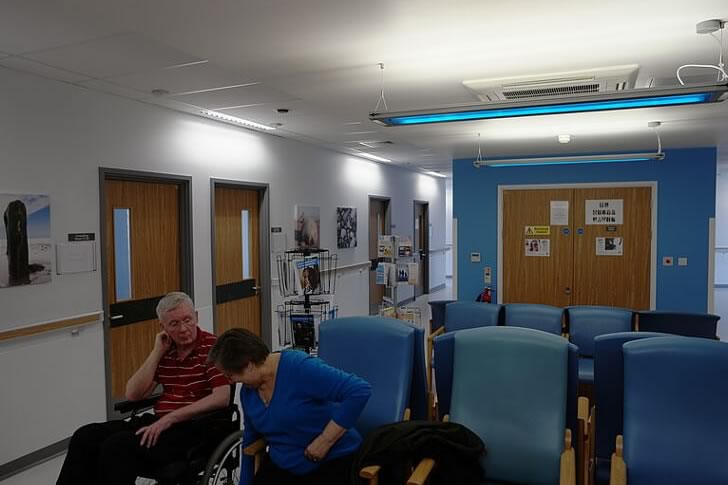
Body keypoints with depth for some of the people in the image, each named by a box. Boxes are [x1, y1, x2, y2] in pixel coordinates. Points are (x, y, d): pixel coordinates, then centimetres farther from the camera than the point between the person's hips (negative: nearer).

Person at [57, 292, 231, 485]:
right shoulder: (165, 349, 10)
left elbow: (222, 397, -20)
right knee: (86, 436, -7)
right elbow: (133, 394, 6)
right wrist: (157, 352, -3)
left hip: (193, 427, -7)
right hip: (161, 423, 7)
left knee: (118, 445, -25)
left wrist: (170, 418, -22)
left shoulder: (212, 347, -9)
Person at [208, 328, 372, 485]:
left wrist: (325, 440, -27)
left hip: (332, 462, -6)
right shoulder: (247, 391, -1)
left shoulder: (300, 368, -26)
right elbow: (251, 440, 13)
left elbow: (359, 391, -32)